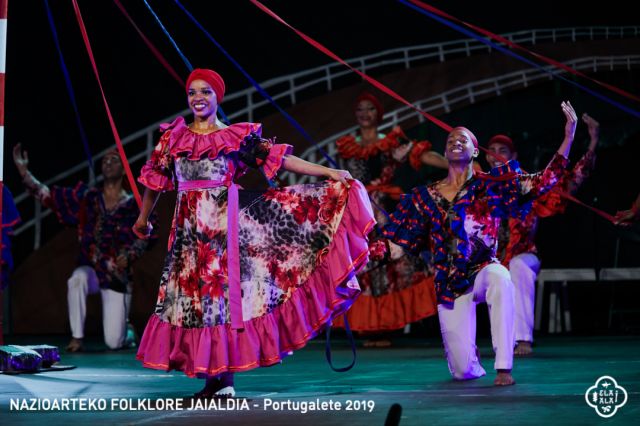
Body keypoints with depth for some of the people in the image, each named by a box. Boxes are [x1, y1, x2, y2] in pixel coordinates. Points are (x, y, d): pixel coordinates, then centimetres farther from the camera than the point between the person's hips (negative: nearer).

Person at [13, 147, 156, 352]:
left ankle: (127, 331, 31)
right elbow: (49, 196, -2)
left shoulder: (133, 205, -1)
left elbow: (145, 237, 1)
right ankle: (77, 338, -21)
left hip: (117, 275, -2)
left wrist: (130, 255, -18)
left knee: (114, 343, -9)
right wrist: (24, 172, -12)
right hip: (90, 269, 2)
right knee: (77, 279, -38)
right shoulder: (87, 197, 3)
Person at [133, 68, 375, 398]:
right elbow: (155, 179, 18)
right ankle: (215, 378, 6)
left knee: (226, 290, -4)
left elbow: (277, 158, -2)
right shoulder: (173, 137, 9)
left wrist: (327, 172, -8)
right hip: (191, 228, 2)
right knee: (197, 292, 1)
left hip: (228, 220, -2)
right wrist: (143, 219, 26)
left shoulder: (236, 135, 3)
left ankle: (222, 378, 0)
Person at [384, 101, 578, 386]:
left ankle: (504, 369, -35)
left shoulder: (490, 185, 2)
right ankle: (472, 358, 36)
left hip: (483, 270, -2)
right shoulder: (426, 197, 8)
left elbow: (543, 181, -5)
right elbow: (403, 241, 12)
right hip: (450, 284, 2)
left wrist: (568, 138, -12)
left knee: (500, 278, -43)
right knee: (463, 372, -7)